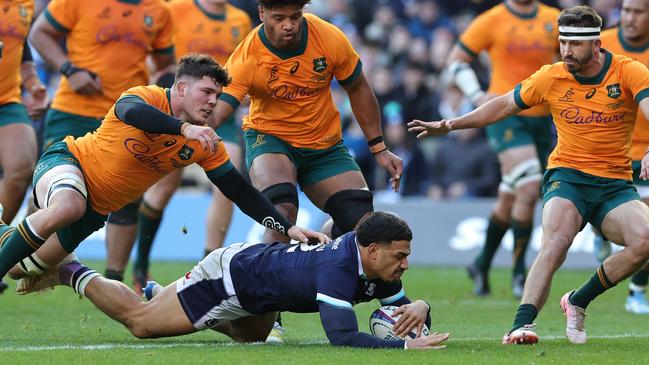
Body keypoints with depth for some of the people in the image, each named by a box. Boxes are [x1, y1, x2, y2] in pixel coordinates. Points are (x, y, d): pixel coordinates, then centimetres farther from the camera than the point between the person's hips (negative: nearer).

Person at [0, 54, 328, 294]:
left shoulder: (204, 144, -5)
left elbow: (239, 191, -3)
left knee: (28, 267, 3)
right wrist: (184, 128, -58)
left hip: (96, 208, 7)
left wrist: (287, 228, -14)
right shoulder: (150, 98, -21)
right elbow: (129, 110, -46)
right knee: (67, 207, -41)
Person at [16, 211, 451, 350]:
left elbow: (403, 307, -1)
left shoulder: (377, 267, -13)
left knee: (253, 335, 37)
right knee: (139, 321, 7)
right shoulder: (337, 271, -39)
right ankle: (68, 272, 28)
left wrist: (418, 309, -25)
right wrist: (405, 345, -50)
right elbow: (342, 336, -47)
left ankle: (158, 292, 46)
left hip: (257, 257, 8)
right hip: (230, 274, -8)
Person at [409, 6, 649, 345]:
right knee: (556, 239, -31)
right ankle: (522, 324, -39)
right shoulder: (552, 77, 0)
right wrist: (450, 124, 13)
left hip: (615, 185, 0)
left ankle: (578, 301, -6)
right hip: (566, 176, 0)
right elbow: (504, 105, 15)